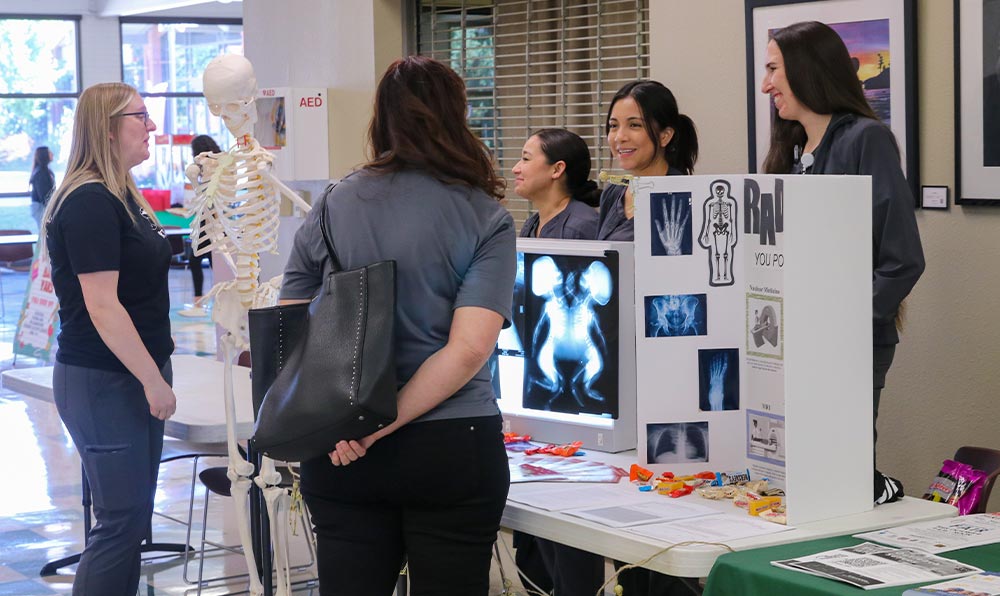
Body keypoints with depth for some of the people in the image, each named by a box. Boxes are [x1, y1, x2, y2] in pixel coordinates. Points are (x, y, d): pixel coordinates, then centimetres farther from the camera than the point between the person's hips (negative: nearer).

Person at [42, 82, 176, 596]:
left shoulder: (122, 196, 13)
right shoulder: (90, 204, -17)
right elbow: (101, 306, -22)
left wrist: (155, 373, 20)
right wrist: (153, 380, -20)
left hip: (133, 376, 10)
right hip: (102, 383, -9)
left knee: (132, 513, 13)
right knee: (121, 519, -6)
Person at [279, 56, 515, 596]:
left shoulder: (331, 206, 5)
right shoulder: (486, 220, -5)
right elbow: (469, 350, -16)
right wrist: (380, 426, -15)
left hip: (337, 453, 3)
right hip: (450, 450, -3)